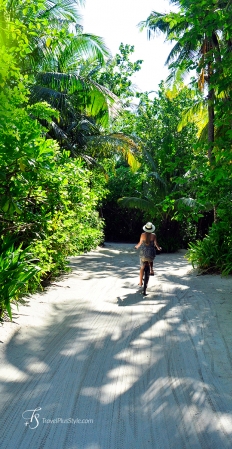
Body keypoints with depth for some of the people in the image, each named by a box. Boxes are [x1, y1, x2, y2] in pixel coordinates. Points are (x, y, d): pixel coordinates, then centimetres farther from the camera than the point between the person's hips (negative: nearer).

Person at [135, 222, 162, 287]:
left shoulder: (143, 235, -7)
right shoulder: (153, 235, -6)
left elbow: (140, 243, -1)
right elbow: (156, 244, -5)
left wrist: (137, 246, 21)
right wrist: (159, 248, 16)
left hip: (143, 254, 0)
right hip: (151, 254, 0)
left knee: (142, 268, 15)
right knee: (151, 261, 38)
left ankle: (140, 283, 17)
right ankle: (151, 270, 20)